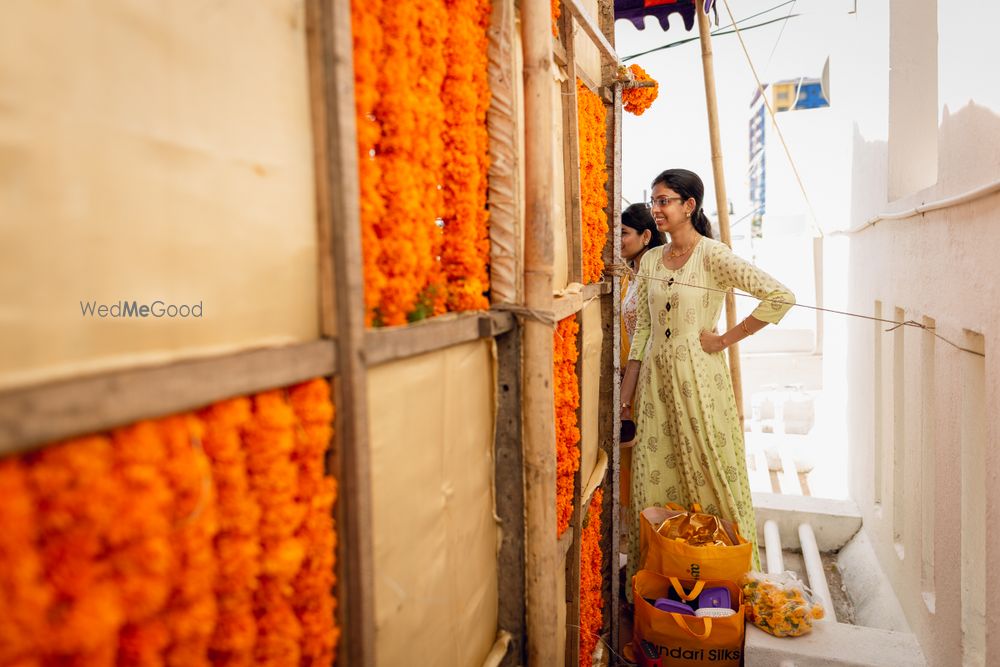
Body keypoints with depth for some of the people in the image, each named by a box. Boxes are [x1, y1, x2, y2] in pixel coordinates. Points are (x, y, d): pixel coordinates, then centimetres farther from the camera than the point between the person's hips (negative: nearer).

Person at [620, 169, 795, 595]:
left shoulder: (713, 256, -9)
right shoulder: (650, 262, 9)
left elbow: (781, 296, -15)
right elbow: (641, 329, 10)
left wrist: (727, 338, -12)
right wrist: (626, 392, 8)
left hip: (699, 376, -5)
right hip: (656, 376, 6)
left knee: (710, 473, 4)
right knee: (654, 477, 9)